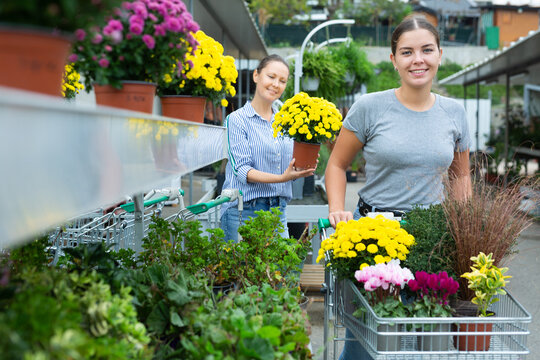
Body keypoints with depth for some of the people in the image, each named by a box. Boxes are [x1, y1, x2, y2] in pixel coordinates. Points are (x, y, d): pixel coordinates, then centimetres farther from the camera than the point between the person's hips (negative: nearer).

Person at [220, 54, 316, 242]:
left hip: (279, 211, 5)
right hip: (244, 211, -5)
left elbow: (291, 169, 16)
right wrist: (281, 178, -24)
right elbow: (241, 169, -12)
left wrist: (300, 169, -7)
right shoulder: (237, 119, -3)